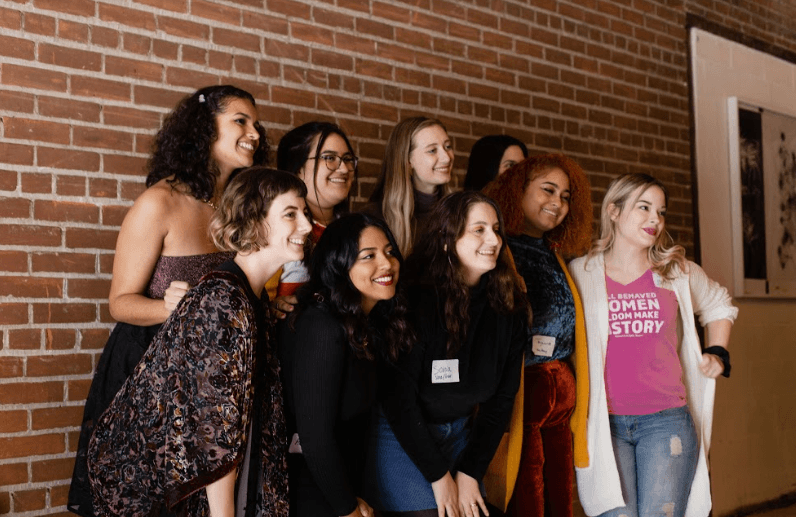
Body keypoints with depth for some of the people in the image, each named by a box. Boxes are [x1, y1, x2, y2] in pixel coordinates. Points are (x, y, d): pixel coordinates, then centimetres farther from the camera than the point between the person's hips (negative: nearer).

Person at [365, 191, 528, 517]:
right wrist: (439, 475, -12)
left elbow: (503, 396, 2)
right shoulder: (415, 301, -20)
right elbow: (398, 395, -16)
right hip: (400, 437, -5)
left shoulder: (509, 309, -5)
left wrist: (470, 473, -3)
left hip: (460, 434, 5)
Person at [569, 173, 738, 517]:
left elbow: (719, 306, 30)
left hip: (666, 421, 2)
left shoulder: (678, 273, 10)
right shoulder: (579, 273, 3)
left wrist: (717, 354, 18)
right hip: (603, 423, -1)